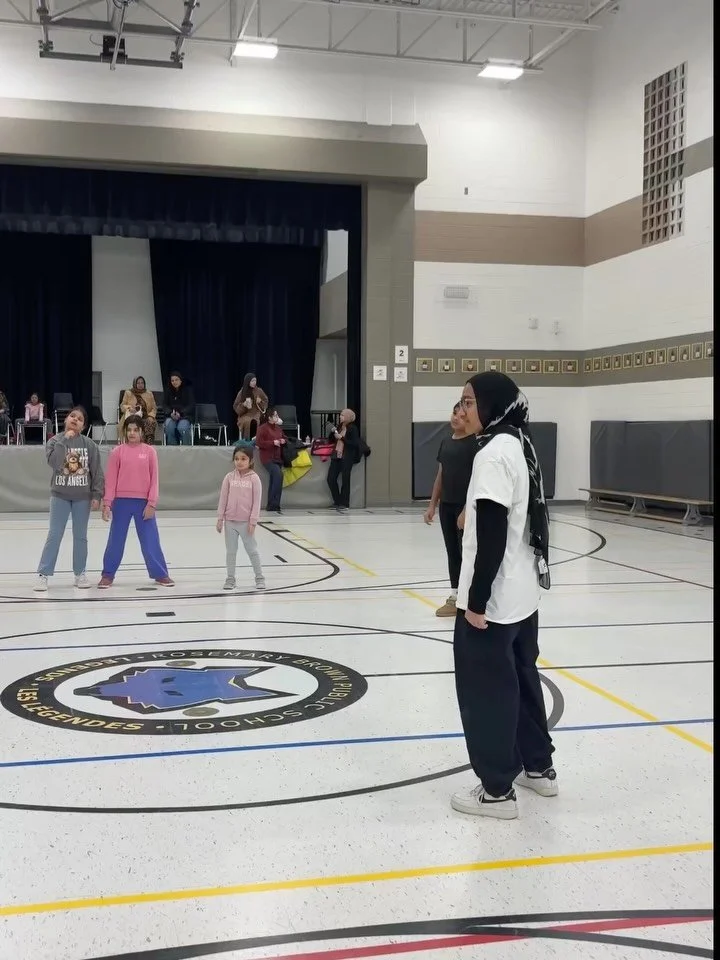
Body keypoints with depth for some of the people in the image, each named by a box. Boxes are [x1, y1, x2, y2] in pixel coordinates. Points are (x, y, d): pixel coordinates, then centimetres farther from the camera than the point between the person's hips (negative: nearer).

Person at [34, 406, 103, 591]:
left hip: (83, 497, 1)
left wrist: (96, 495, -6)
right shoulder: (55, 441, -2)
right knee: (54, 535, -2)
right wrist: (64, 439, -17)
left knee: (80, 536, 9)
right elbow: (55, 463, -20)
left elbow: (97, 471, 0)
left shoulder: (89, 444, -1)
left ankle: (80, 573, 19)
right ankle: (43, 574, 3)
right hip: (60, 495, -1)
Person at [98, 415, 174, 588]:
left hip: (143, 502, 0)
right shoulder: (118, 451, 2)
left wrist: (152, 504, -5)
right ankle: (108, 575, 17)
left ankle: (160, 574, 14)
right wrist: (107, 503, -4)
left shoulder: (149, 451, 2)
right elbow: (111, 479, 2)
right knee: (116, 540, 6)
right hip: (121, 502, 0)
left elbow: (154, 479, 2)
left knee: (150, 540, 4)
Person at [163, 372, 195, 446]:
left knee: (182, 427, -35)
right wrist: (171, 413, -16)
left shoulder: (188, 389, 1)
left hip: (185, 416, -2)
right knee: (169, 426, -31)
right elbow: (165, 404, 7)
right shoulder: (168, 391, 10)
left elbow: (191, 406, -5)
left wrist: (180, 413, -21)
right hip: (171, 416, 2)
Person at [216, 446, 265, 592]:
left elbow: (257, 501, -6)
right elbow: (223, 498, 4)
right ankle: (230, 579, 18)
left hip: (246, 522, -2)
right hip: (230, 521, 3)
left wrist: (253, 521, -9)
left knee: (252, 550, 6)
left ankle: (259, 578, 16)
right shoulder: (229, 477, 1)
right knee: (230, 551, 9)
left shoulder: (254, 478, -6)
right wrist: (220, 519, 2)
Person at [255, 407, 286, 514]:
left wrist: (283, 441, 4)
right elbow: (258, 442, -13)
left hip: (277, 458, 8)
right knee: (278, 475, -24)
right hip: (267, 458, -8)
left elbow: (284, 439, 28)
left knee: (273, 481, 9)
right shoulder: (262, 428, -7)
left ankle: (271, 506, 15)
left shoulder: (278, 428, 14)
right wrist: (273, 442, -18)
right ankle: (275, 505, -20)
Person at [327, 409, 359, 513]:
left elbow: (354, 444, -16)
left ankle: (344, 504, 7)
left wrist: (342, 437, -17)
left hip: (346, 458, -7)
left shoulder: (353, 428, -7)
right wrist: (333, 432, 1)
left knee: (345, 480, -2)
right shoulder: (340, 426, 11)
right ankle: (337, 502, 18)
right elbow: (332, 439, 21)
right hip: (336, 456, 7)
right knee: (331, 479, 5)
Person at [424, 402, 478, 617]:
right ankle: (455, 598, 19)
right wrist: (432, 505, 14)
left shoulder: (475, 443, -12)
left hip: (466, 507, -7)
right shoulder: (445, 442, 12)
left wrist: (467, 510, -20)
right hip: (446, 506, 7)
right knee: (452, 553, 11)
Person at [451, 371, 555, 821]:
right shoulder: (520, 446, 11)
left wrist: (477, 599, -18)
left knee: (485, 689, 1)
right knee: (520, 677, 20)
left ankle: (497, 790, 10)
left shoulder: (494, 452, -18)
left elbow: (492, 535, -22)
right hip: (522, 593, 10)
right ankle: (538, 767, 34)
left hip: (494, 598, -10)